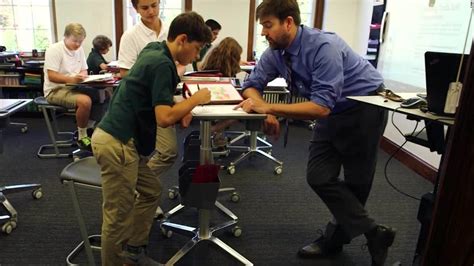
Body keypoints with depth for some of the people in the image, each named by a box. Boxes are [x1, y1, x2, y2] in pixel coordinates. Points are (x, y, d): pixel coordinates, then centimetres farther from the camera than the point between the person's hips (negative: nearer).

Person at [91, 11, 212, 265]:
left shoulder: (154, 50, 11)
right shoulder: (162, 64, -17)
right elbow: (164, 118, -22)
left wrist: (181, 107, 5)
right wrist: (196, 99, -9)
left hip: (122, 139, 10)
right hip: (117, 143, -10)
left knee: (151, 190, 19)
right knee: (118, 216, 2)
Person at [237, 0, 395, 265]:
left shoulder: (323, 47, -29)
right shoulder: (275, 53, -8)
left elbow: (321, 107, -35)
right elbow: (252, 85, -2)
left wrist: (269, 108, -38)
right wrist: (264, 111, -23)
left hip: (364, 106, -6)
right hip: (332, 112, 7)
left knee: (356, 182, 6)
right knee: (319, 177, -2)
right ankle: (372, 232, 12)